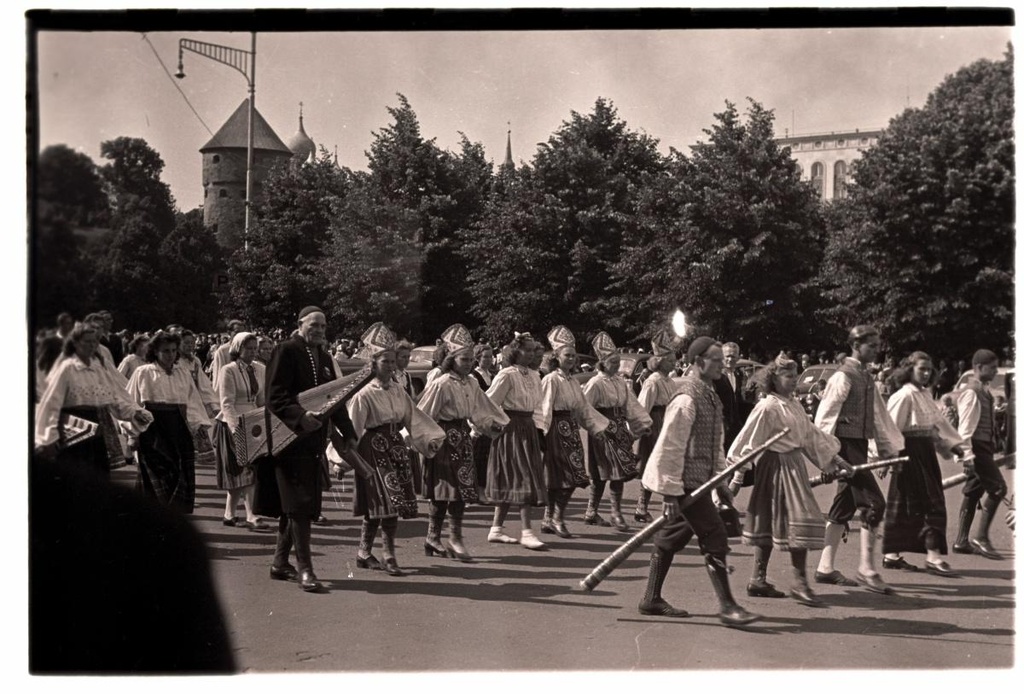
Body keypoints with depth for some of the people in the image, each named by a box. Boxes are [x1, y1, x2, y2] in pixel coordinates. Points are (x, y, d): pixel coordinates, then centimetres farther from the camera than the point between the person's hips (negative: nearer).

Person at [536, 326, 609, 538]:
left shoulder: (573, 381, 15)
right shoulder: (551, 380, -9)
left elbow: (583, 407, 19)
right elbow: (544, 408, -14)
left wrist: (597, 426, 18)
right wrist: (541, 431, -23)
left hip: (571, 429, 8)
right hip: (557, 429, -8)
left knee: (570, 478, 6)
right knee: (565, 477, -9)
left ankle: (549, 519, 14)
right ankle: (557, 519, 1)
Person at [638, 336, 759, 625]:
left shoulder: (710, 396, 13)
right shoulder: (686, 400, -18)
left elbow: (715, 443, 21)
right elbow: (669, 447, -20)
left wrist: (721, 480, 19)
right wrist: (671, 492, -20)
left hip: (700, 481, 9)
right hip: (686, 482, -9)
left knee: (670, 538, 14)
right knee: (714, 537, -9)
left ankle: (652, 599, 23)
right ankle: (727, 607, -4)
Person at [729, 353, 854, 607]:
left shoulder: (794, 405, 12)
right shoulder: (767, 407, -14)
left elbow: (811, 434, 18)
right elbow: (749, 442, -14)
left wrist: (834, 460, 17)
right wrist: (738, 476, -14)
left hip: (794, 466, 8)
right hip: (778, 466, -8)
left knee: (771, 523, 11)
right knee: (799, 520, -9)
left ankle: (758, 580, 16)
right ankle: (799, 583, -5)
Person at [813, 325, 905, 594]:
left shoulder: (866, 378, 16)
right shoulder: (843, 376, -12)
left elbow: (879, 415, 21)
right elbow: (825, 416, -16)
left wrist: (890, 449, 18)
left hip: (859, 445, 9)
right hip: (846, 445, -9)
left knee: (844, 508, 11)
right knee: (873, 503, -12)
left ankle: (825, 568, 17)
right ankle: (866, 570, -7)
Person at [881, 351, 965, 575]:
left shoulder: (925, 394, 14)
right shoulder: (904, 395, -12)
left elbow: (939, 421, 20)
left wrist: (956, 444, 17)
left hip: (926, 453, 8)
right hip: (910, 453, -8)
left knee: (904, 505, 9)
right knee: (930, 501, -7)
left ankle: (891, 554, 14)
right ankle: (933, 556, -2)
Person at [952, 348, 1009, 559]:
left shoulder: (984, 391, 16)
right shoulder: (971, 392, -14)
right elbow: (966, 426, -19)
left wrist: (992, 448, 20)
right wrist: (967, 453, -24)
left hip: (985, 447, 10)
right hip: (977, 447, -10)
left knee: (973, 492, 10)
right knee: (997, 488, -13)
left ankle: (962, 541, 14)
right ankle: (981, 537, -9)